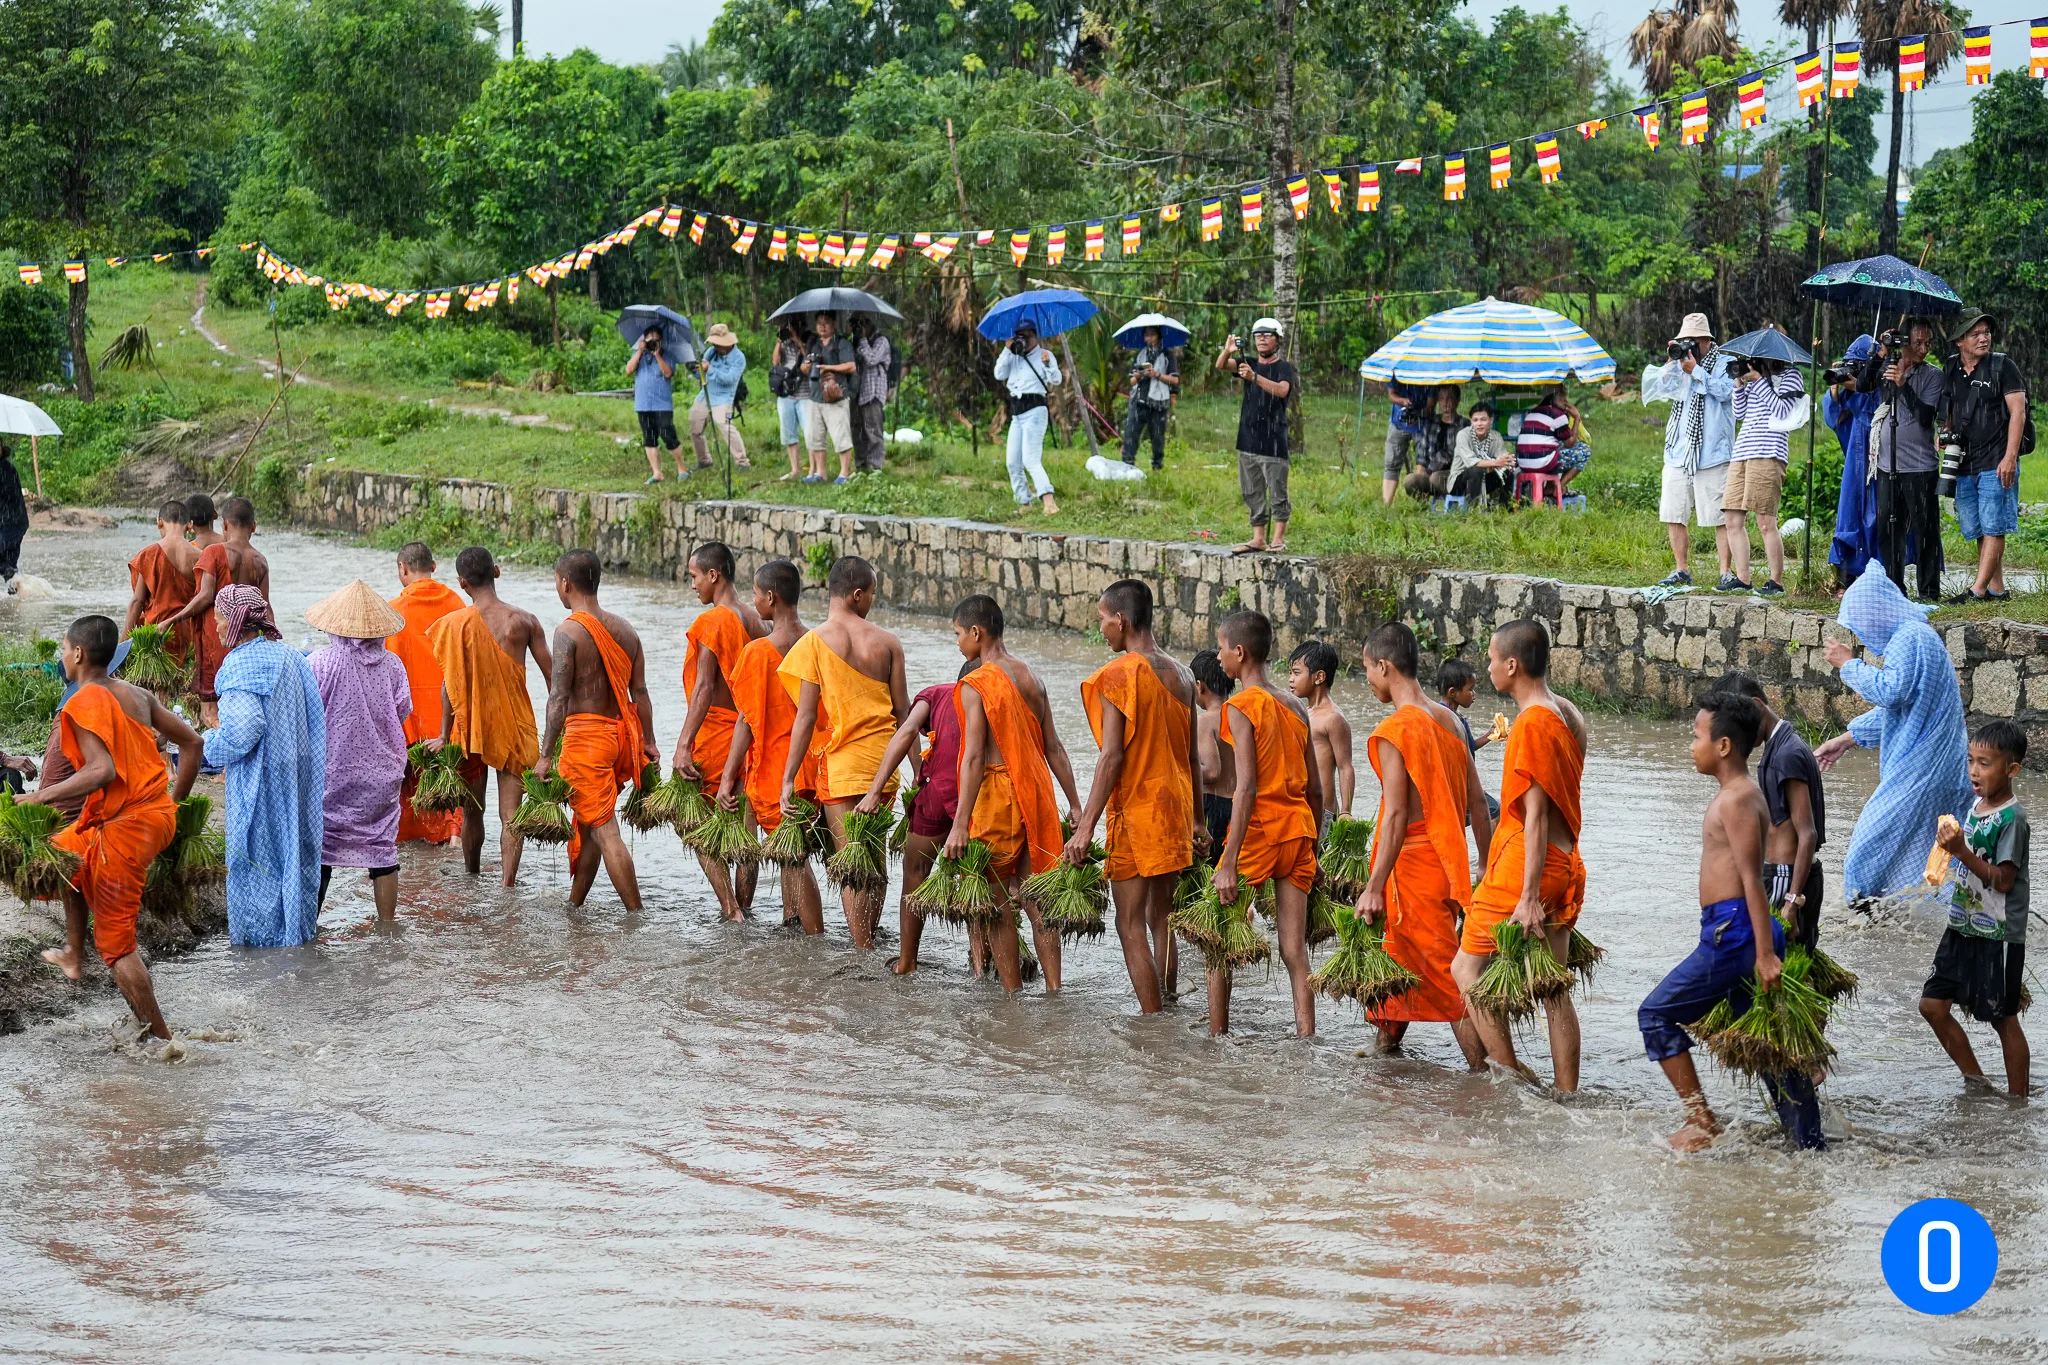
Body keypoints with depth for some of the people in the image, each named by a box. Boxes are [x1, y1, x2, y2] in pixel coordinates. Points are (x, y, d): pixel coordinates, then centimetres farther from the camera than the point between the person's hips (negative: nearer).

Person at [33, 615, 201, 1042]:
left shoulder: (84, 703, -15)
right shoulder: (136, 695, 9)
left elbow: (101, 771, -27)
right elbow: (191, 742, 12)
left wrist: (41, 797, -21)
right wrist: (177, 799, 21)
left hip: (124, 827, -9)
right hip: (159, 815, 9)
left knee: (116, 942, 1)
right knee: (68, 852, 33)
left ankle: (160, 1037, 1)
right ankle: (73, 955, 40)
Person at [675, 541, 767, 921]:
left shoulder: (710, 622, -14)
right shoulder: (755, 622, 9)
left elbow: (704, 688, -20)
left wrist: (684, 744, -22)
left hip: (715, 733, -7)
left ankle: (730, 909, -7)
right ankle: (743, 907, 16)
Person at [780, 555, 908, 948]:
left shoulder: (814, 643, -8)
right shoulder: (887, 642, 0)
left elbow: (806, 718, -11)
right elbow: (903, 711, 3)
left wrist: (788, 779, -6)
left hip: (841, 764, -3)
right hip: (883, 760, 3)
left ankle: (864, 954, -2)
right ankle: (869, 942, 25)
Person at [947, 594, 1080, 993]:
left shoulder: (975, 686, -12)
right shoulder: (1031, 678, 9)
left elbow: (974, 757, -19)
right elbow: (1053, 747, 10)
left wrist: (960, 824, -20)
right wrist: (1074, 804, 14)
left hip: (996, 794, -7)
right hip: (1036, 794, 7)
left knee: (998, 904, 3)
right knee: (1035, 899, 10)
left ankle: (1013, 994, 6)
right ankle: (1053, 989, 9)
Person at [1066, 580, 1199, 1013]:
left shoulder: (1117, 674, -13)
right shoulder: (1180, 674, 9)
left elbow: (1112, 756, -19)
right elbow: (1192, 757, 14)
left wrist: (1086, 827, -18)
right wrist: (1194, 819, 23)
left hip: (1135, 811, -7)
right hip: (1176, 810, 7)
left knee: (1131, 925, -3)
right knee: (1161, 918, 15)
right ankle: (1165, 1009, 18)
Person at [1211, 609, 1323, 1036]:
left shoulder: (1241, 706, -10)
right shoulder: (1296, 708, 11)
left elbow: (1247, 788, -18)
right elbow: (1315, 790, 13)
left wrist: (1229, 863, -19)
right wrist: (1309, 848, 22)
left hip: (1257, 829, -6)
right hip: (1298, 829, 6)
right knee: (1295, 951, 5)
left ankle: (1216, 1037, 14)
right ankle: (1305, 1040, 0)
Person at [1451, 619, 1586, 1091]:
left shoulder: (1531, 723, -16)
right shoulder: (1569, 716, 12)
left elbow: (1536, 815, -20)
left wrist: (1528, 897, -21)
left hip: (1527, 864, -9)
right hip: (1566, 866, 9)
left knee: (1467, 967, 1)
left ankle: (1512, 1074, -2)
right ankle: (1567, 1096, 10)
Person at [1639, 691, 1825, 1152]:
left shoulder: (1736, 801, -13)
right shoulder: (1736, 795, 17)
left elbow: (1752, 879, -20)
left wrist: (1764, 953, -24)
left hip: (1732, 931, -10)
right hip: (1734, 931, 10)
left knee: (1656, 1013, -1)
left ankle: (1702, 1122, -2)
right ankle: (1811, 1144, 11)